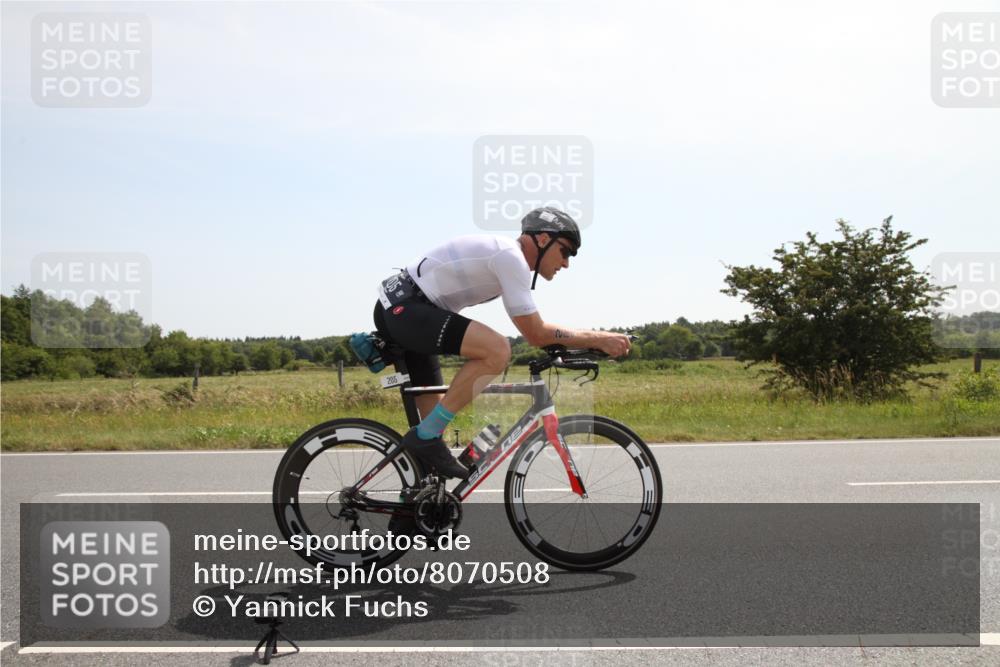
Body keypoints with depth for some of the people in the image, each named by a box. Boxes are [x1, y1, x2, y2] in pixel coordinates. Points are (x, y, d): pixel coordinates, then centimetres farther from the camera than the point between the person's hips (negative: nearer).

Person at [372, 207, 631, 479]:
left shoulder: (504, 255, 17)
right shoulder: (510, 256, -15)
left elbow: (533, 329, 25)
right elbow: (536, 334, -16)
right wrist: (598, 339, -10)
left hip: (395, 311, 11)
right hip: (404, 307, -11)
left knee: (435, 414, 14)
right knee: (496, 350, -25)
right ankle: (425, 437, -17)